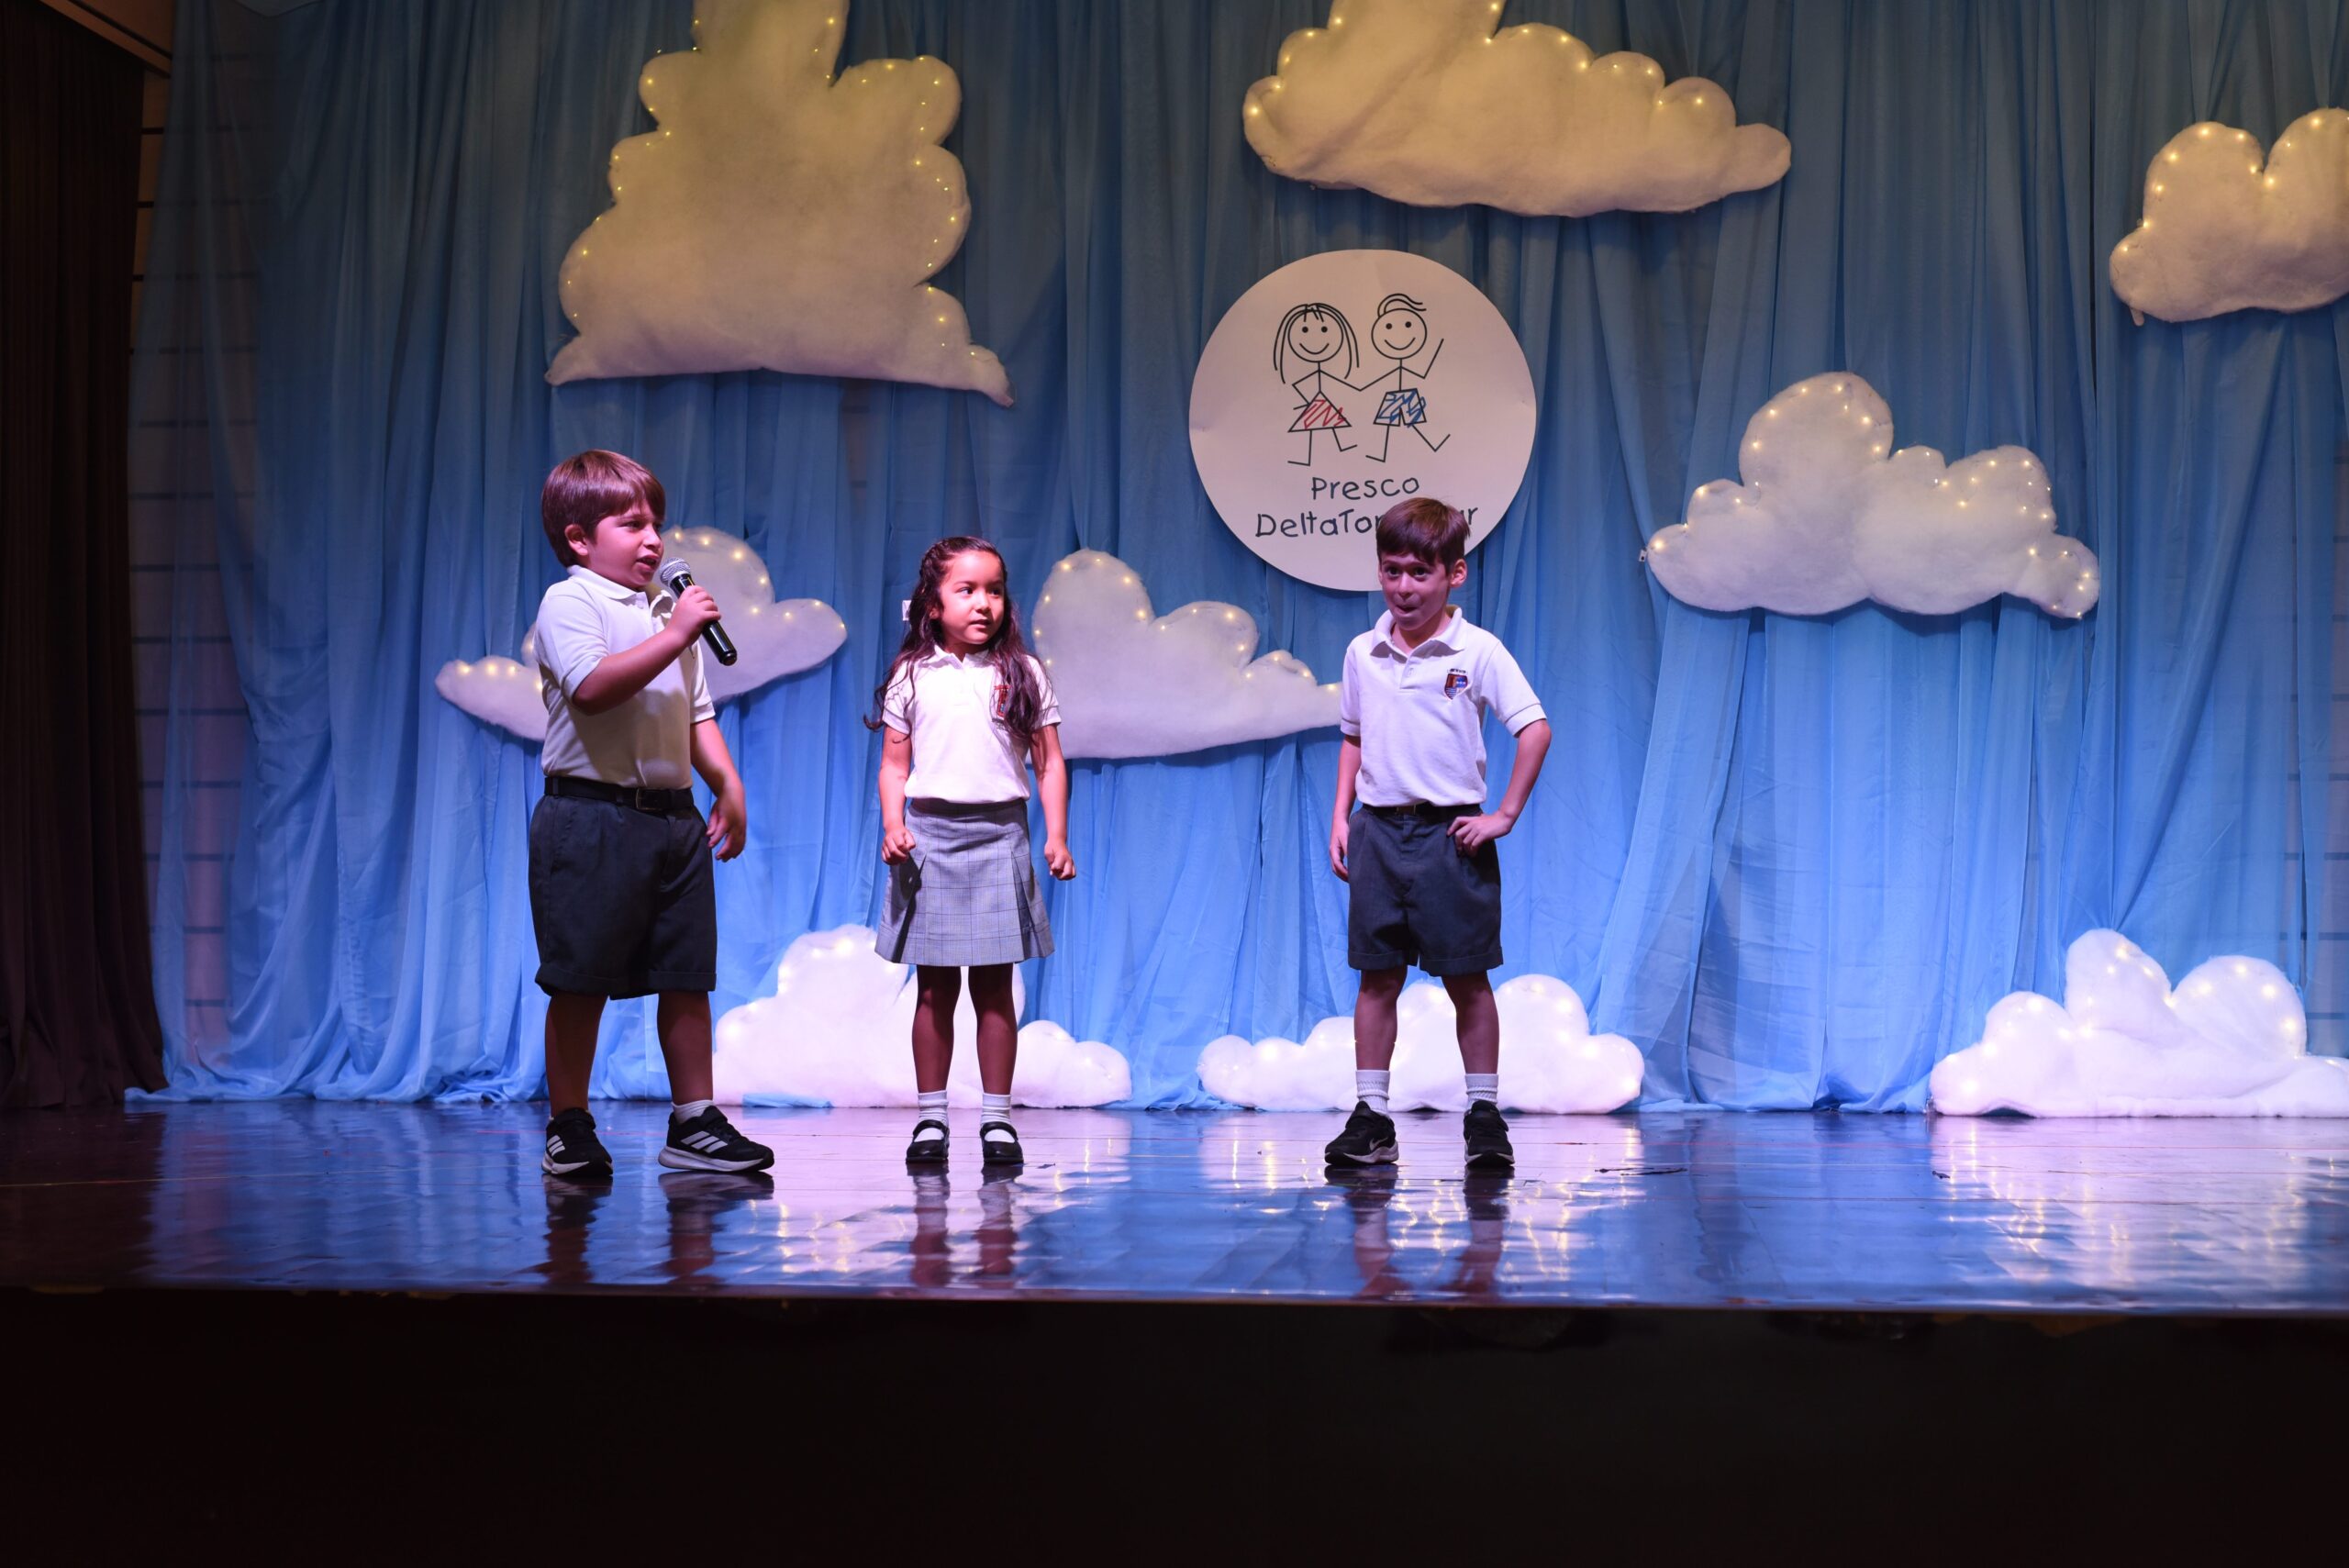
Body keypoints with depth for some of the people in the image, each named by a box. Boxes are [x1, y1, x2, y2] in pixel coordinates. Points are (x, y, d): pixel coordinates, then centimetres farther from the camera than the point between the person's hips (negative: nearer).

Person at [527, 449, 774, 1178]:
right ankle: (569, 1130, 7)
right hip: (592, 813, -7)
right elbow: (593, 687, -22)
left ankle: (694, 1122, 12)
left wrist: (728, 784, 12)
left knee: (687, 977, 6)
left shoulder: (667, 610, 20)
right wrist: (675, 635, -22)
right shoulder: (569, 603, -3)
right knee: (581, 981, -2)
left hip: (673, 814, 7)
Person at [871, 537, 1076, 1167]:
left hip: (998, 833, 0)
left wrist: (1057, 837, -2)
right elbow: (894, 765, 8)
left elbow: (1049, 763, 7)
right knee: (935, 987, 3)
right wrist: (893, 825, -7)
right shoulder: (912, 677, 6)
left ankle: (997, 1119, 7)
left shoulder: (1023, 673, 6)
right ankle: (930, 1119, 10)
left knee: (994, 986, 1)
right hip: (930, 832, 0)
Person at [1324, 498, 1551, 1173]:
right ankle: (1370, 1117, 9)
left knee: (1466, 977, 1)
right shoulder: (1363, 653, 7)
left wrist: (1505, 815, -10)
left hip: (1449, 831, -4)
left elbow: (1535, 730, -8)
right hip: (1378, 830, 4)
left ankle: (1485, 1116, 10)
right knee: (1377, 977, 5)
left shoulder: (1477, 652, -6)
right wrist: (1340, 816, 10)